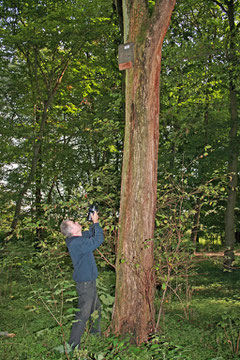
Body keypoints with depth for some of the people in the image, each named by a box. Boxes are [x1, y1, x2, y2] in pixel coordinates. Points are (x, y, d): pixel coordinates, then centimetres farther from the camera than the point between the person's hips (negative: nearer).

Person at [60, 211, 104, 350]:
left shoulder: (79, 238, 3)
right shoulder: (77, 243, -27)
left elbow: (91, 233, 18)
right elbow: (98, 239, -26)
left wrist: (95, 223, 4)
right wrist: (96, 222, -16)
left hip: (90, 281, 10)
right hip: (85, 283, -10)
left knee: (96, 307, 28)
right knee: (83, 315, -2)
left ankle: (96, 330, 49)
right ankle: (74, 345, 8)